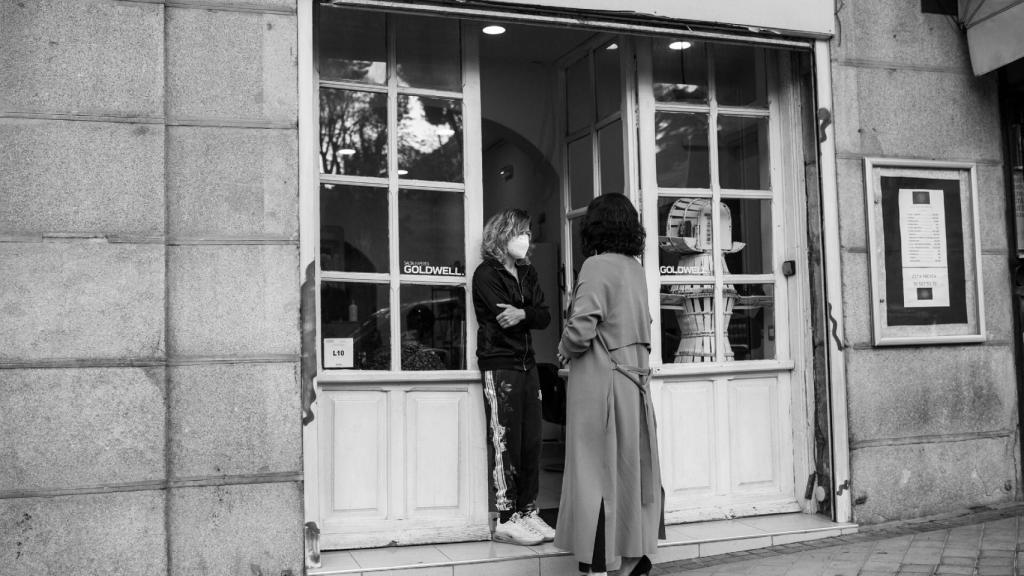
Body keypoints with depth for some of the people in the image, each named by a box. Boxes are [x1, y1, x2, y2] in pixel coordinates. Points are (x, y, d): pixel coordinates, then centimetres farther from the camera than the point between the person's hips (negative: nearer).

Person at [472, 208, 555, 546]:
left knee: (531, 441, 6)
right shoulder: (486, 274, -5)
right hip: (499, 366, -7)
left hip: (527, 364, 7)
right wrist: (531, 316, -4)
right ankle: (506, 520, 0)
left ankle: (528, 512, 13)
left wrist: (523, 314, -15)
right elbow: (505, 320, -16)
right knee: (505, 442, -5)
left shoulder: (527, 274, 16)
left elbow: (545, 316, 3)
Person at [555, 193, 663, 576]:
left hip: (600, 380, -7)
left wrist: (564, 351, -2)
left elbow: (581, 328, -19)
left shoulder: (597, 265, -13)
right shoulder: (635, 268, 9)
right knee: (632, 465, 14)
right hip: (634, 379, 7)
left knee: (596, 471, -1)